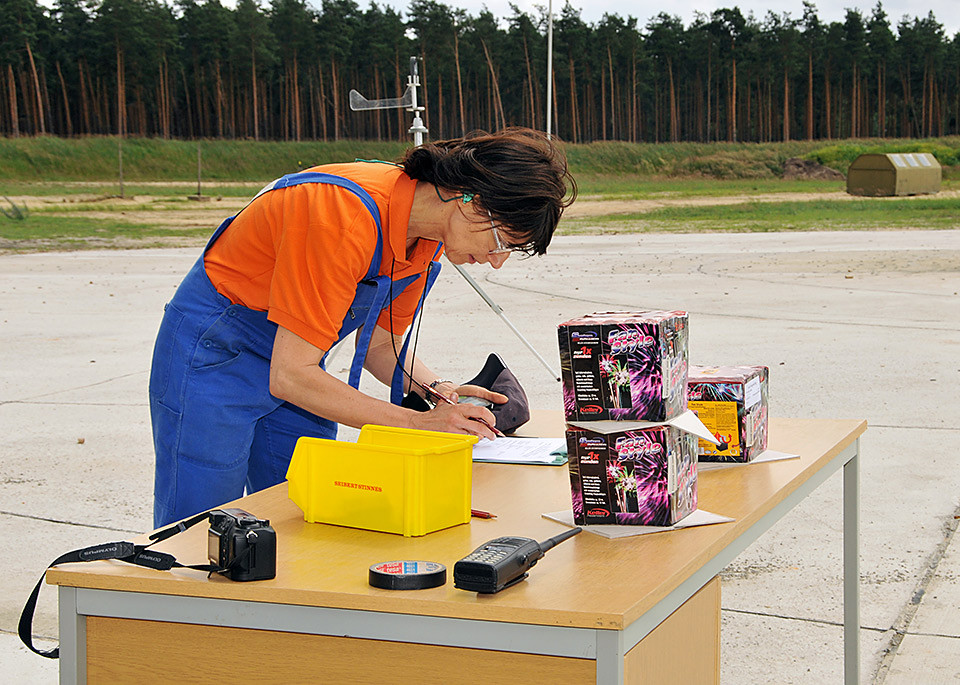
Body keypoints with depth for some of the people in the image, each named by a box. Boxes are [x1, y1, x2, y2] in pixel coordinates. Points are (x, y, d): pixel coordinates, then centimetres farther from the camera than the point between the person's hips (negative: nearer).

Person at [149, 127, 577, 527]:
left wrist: (437, 391, -14)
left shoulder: (426, 234, -8)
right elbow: (289, 377, -31)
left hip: (290, 366, 8)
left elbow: (380, 345, 5)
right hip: (212, 356, -7)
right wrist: (417, 422, -29)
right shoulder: (347, 217, -33)